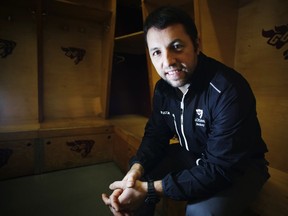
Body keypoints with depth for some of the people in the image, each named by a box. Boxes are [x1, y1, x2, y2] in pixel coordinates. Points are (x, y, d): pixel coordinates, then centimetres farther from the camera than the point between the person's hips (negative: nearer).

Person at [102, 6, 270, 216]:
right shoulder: (163, 88, -8)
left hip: (239, 167, -5)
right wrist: (135, 171, -23)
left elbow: (221, 168, -31)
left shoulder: (229, 90, -30)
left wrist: (149, 189, -35)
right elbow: (155, 135, -3)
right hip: (193, 156, 6)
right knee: (138, 175, -4)